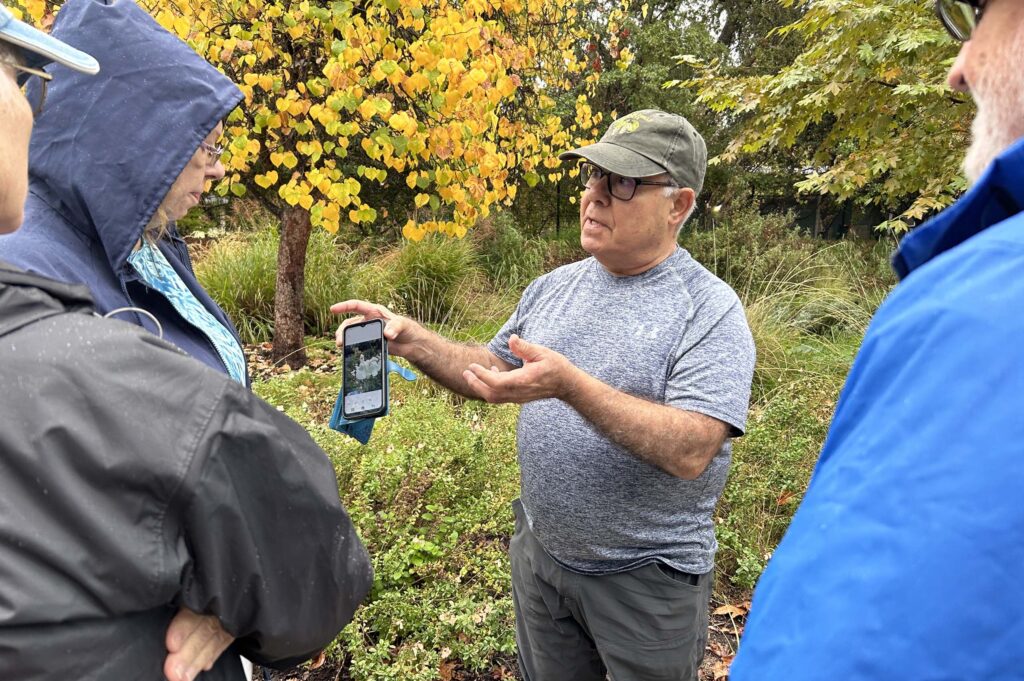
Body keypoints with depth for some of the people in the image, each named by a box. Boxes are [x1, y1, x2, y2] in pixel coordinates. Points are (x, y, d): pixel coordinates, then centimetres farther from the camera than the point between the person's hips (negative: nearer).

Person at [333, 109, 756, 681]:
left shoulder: (710, 309, -18)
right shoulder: (553, 287, 0)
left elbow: (690, 452, -27)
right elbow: (492, 370, 9)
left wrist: (571, 385, -38)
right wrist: (413, 340, -8)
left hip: (647, 579, -5)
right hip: (540, 553, 6)